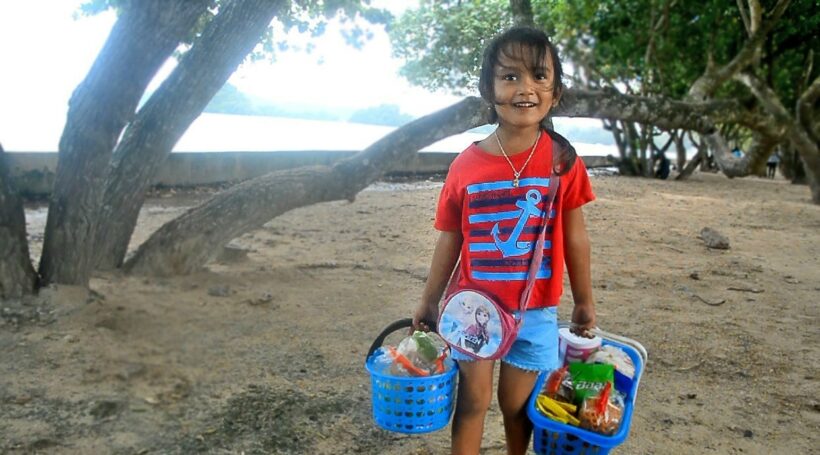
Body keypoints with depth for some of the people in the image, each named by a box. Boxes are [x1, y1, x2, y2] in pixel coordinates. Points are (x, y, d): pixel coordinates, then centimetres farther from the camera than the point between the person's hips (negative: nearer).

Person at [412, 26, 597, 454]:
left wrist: (584, 301, 7)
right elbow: (449, 240, 1)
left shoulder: (562, 161, -10)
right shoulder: (465, 165, -9)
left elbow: (575, 237, -1)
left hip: (534, 311, 0)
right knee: (472, 401, 10)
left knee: (516, 404, 14)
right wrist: (428, 302, 7)